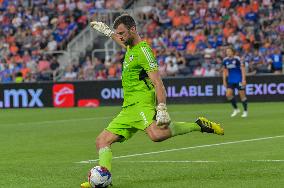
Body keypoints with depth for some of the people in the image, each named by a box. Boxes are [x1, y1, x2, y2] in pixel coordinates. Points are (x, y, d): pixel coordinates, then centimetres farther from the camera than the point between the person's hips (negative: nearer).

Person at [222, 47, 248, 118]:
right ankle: (236, 109, 9)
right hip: (231, 80, 5)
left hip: (239, 80, -5)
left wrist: (243, 79, -16)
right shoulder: (225, 60, 5)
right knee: (228, 94, -8)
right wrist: (224, 81, 11)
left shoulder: (237, 59, -11)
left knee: (242, 95, -1)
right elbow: (224, 71, 14)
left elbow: (243, 69, -11)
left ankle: (245, 111, 12)